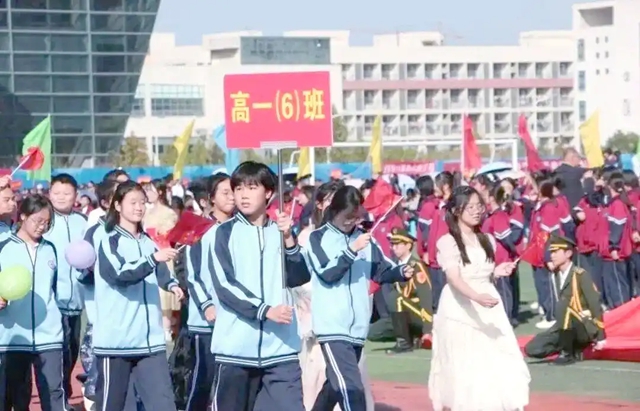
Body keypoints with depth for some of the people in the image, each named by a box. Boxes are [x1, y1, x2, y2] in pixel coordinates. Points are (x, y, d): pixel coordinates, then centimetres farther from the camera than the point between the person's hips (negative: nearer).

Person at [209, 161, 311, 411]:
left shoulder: (280, 231, 11)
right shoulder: (226, 233, 0)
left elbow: (298, 279, 1)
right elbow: (224, 285, -9)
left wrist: (289, 240, -12)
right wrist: (265, 310, -18)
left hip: (280, 344, 2)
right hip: (237, 344, -2)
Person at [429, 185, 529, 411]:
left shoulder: (487, 240, 10)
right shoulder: (448, 242, -10)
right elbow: (454, 278, -24)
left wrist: (496, 272, -2)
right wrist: (477, 297, -40)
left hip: (488, 310, 5)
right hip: (460, 311, -5)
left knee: (499, 369, -2)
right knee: (458, 370, -3)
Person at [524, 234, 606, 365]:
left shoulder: (581, 274, -15)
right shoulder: (556, 275, 6)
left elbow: (595, 305, -15)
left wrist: (600, 337, -16)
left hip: (586, 328, -7)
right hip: (568, 328, 7)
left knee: (565, 305, -37)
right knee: (532, 349, -9)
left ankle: (568, 353, -20)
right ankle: (573, 347, 8)